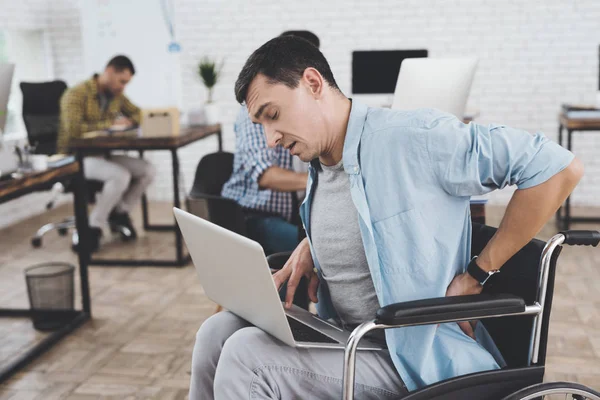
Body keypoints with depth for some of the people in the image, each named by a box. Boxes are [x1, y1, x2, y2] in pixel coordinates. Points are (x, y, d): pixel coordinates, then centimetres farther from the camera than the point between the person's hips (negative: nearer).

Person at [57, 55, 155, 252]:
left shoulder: (116, 95, 6)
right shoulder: (76, 95, -16)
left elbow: (139, 114, 16)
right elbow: (73, 129, -30)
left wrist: (127, 121, -9)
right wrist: (110, 124, -25)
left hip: (102, 154, 8)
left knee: (147, 170, -11)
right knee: (121, 176, -33)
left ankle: (120, 213, 8)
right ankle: (94, 228, -16)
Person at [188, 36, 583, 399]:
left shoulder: (413, 136, -19)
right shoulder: (320, 167, 7)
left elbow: (560, 166, -20)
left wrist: (476, 274, -16)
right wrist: (310, 244, 7)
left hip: (420, 358, -8)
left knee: (246, 356, -21)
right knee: (220, 330, -6)